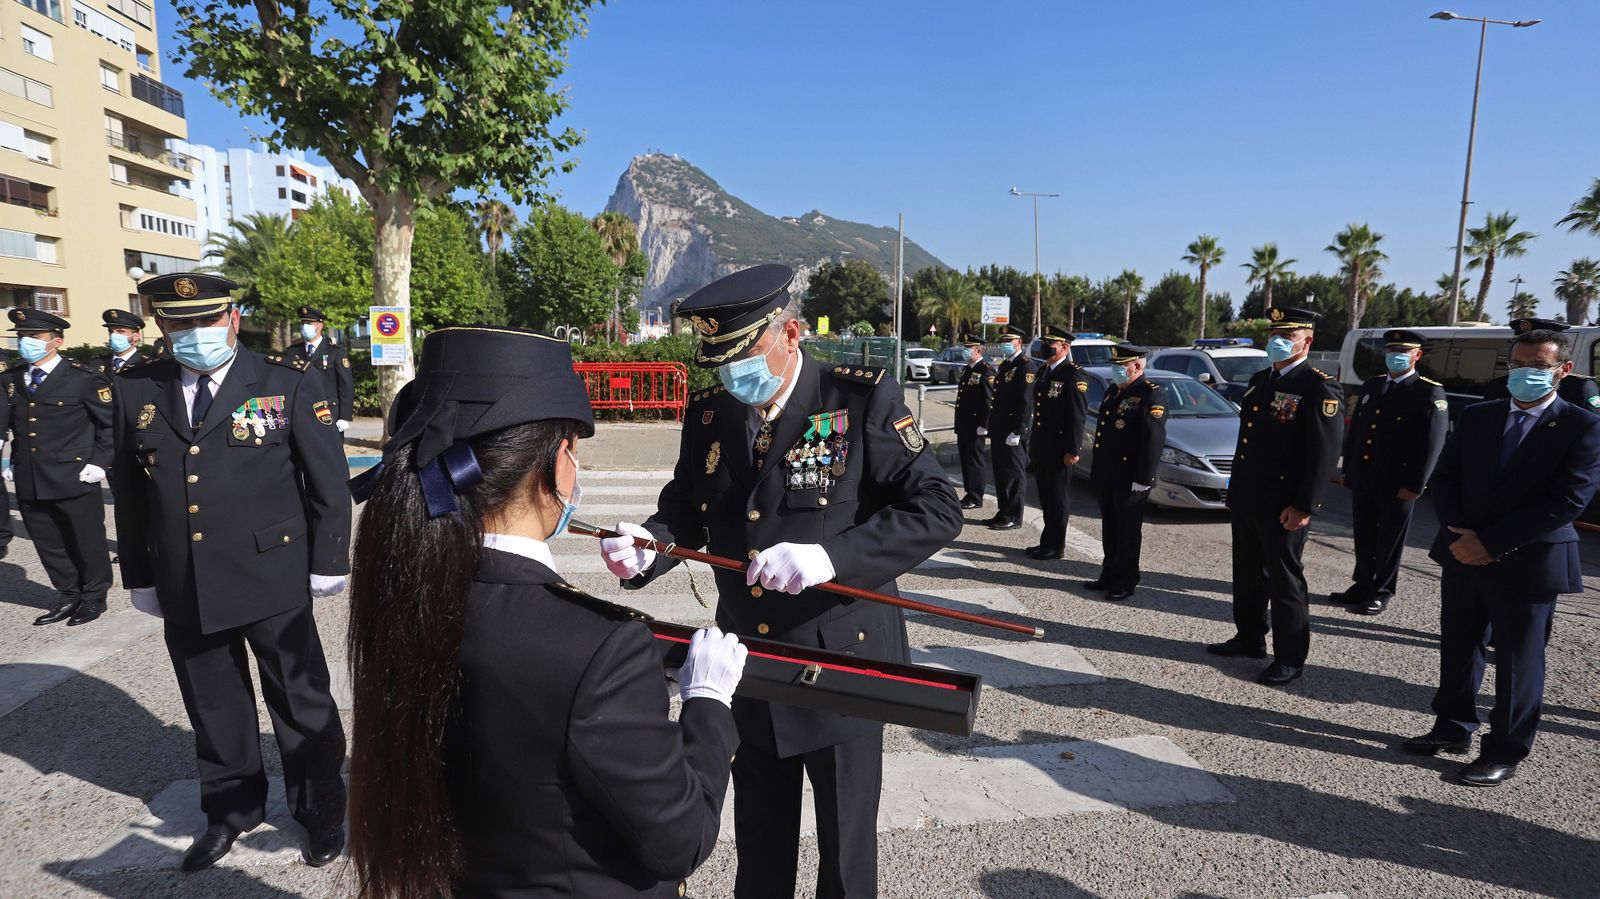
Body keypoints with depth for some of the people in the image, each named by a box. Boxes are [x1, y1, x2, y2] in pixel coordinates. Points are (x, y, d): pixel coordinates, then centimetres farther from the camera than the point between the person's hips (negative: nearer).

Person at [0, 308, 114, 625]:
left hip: (74, 478, -5)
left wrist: (98, 462, -8)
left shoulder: (84, 378, -8)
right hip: (29, 482, 5)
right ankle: (68, 597, 28)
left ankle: (94, 597, 23)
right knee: (49, 545, 14)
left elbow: (110, 424, -3)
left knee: (87, 542, 7)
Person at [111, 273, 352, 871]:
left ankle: (321, 809, 30)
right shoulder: (134, 392, 5)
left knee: (300, 701, 10)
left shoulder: (289, 384, -6)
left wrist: (328, 563, -4)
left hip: (273, 581, -3)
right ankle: (232, 809, 40)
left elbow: (329, 480, -4)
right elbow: (128, 493, 11)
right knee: (213, 708, 19)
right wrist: (139, 575, 12)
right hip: (183, 590, 4)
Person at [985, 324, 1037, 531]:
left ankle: (1013, 518, 4)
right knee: (1001, 473, 14)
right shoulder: (1005, 365, 18)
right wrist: (992, 428, 17)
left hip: (1013, 431, -9)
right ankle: (1003, 512, 23)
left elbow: (1027, 402, -18)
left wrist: (1017, 432, -21)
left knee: (1014, 474, -2)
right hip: (999, 430, 9)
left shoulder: (1026, 366, -11)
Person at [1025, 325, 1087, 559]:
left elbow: (1078, 416, -16)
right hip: (1040, 449, 8)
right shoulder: (1044, 372, 15)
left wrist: (1072, 450, -19)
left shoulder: (1073, 375, -12)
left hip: (1058, 450, -8)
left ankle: (1054, 546, 9)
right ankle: (1047, 543, 23)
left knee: (1057, 498, 1)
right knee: (1046, 498, 14)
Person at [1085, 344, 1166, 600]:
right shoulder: (1113, 391, 16)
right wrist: (1097, 471, 18)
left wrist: (1143, 479, -21)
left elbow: (1154, 440, -18)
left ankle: (1125, 583, 12)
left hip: (1129, 479, -8)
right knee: (1110, 530, 16)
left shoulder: (1152, 395, -12)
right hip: (1105, 477, 8)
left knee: (1127, 532, 2)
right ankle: (1109, 576, 28)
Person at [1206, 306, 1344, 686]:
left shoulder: (1320, 388, -12)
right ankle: (1249, 639, 33)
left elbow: (1325, 454, -17)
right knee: (1247, 573, 17)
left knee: (1284, 580, 2)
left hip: (1283, 505, -8)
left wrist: (1303, 507, -20)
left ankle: (1291, 659, 14)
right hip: (1245, 498, 8)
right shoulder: (1259, 380, 13)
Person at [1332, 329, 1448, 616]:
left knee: (1389, 540, 6)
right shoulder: (1371, 386, 13)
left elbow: (1431, 444, -11)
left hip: (1396, 483, -5)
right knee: (1364, 537, 14)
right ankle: (1363, 584, 27)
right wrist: (1348, 469, 12)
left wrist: (1414, 485, -15)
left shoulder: (1430, 392, -6)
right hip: (1362, 479, 6)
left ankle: (1381, 592, 17)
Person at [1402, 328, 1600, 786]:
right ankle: (1453, 728, 30)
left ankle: (1505, 752, 21)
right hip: (1464, 554, 4)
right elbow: (1443, 479, 5)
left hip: (1528, 562, -4)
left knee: (1518, 660, 7)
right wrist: (1462, 534, -10)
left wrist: (1490, 542, -18)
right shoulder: (1476, 416, 6)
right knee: (1458, 647, 14)